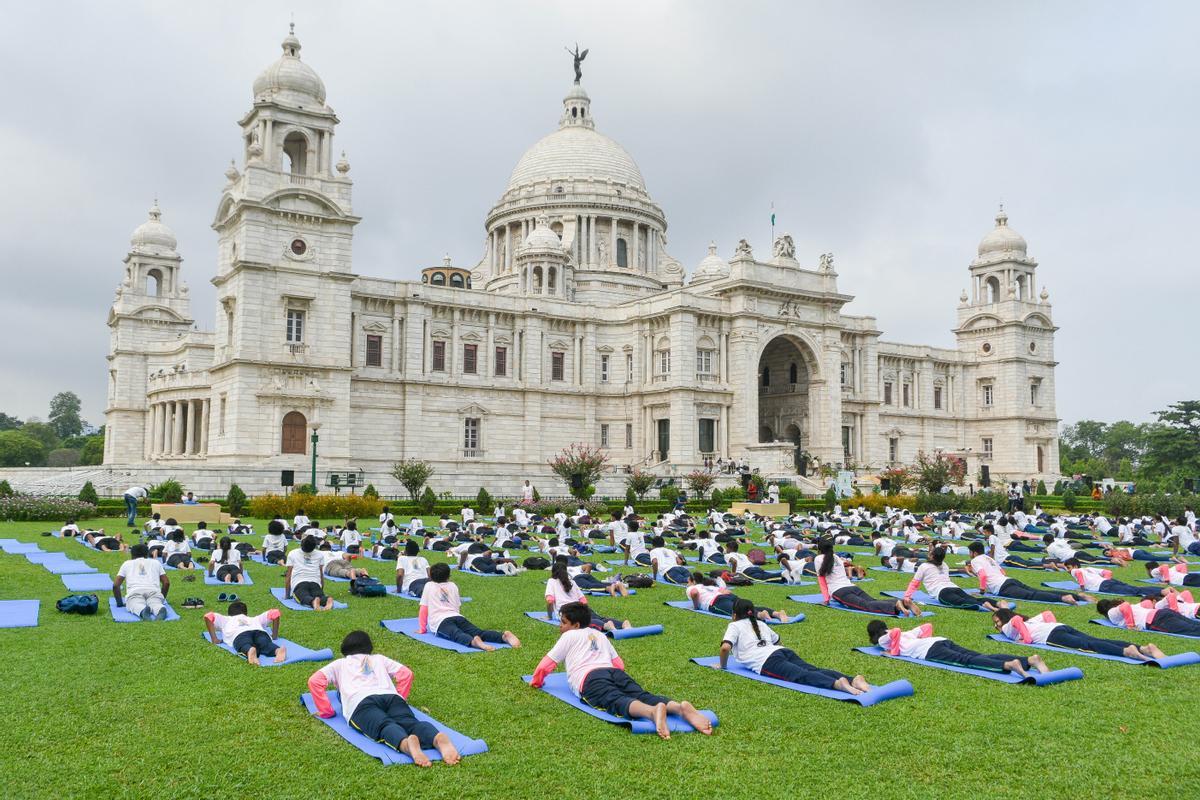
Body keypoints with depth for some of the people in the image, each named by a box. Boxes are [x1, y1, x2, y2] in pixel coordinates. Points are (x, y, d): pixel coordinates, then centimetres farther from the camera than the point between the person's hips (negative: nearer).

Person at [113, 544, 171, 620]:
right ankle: (160, 610, -57)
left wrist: (119, 602, 33)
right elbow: (166, 583, 24)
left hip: (134, 591, -1)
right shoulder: (156, 562, 32)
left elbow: (115, 585, 23)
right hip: (154, 591, 1)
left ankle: (142, 611, -60)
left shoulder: (127, 563, 31)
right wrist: (162, 599, 35)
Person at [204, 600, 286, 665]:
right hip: (259, 631, 1)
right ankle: (278, 650, -64)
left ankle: (250, 651, -70)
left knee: (246, 647, -34)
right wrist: (274, 636, 37)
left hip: (239, 633, -1)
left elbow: (208, 616, 26)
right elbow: (275, 612, 37)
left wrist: (214, 639, 24)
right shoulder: (253, 619, 47)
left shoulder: (226, 620, 44)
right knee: (266, 645, -30)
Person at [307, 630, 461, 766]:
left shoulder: (339, 664, 34)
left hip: (361, 702, -2)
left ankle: (406, 743, -67)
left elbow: (314, 681, 19)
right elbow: (406, 673, 28)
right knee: (410, 722, -25)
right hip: (391, 697, 2)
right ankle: (438, 738, -59)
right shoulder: (379, 659, 39)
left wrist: (326, 711, 24)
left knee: (385, 727, -31)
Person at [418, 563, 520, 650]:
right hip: (458, 617, 4)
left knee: (457, 635, -32)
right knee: (479, 633, -17)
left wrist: (422, 629, 22)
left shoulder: (429, 586, 20)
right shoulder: (453, 586, 28)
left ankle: (473, 641, -66)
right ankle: (504, 636, -45)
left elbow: (423, 610, 16)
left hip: (440, 621, -4)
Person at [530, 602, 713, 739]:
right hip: (614, 672, 5)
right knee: (642, 696, -16)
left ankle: (652, 711, -65)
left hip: (589, 679, -5)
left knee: (616, 701, -31)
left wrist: (536, 682, 41)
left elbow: (546, 664, 24)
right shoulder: (600, 635, 38)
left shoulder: (569, 636, 24)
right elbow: (619, 664, 39)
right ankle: (680, 707, -48)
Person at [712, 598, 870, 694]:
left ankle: (837, 683, -56)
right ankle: (854, 679, -40)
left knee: (801, 675, -29)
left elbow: (725, 647, -2)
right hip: (784, 652, 7)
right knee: (814, 670, -15)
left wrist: (723, 666, 16)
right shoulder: (760, 624, 37)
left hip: (768, 662, -7)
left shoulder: (735, 626, 16)